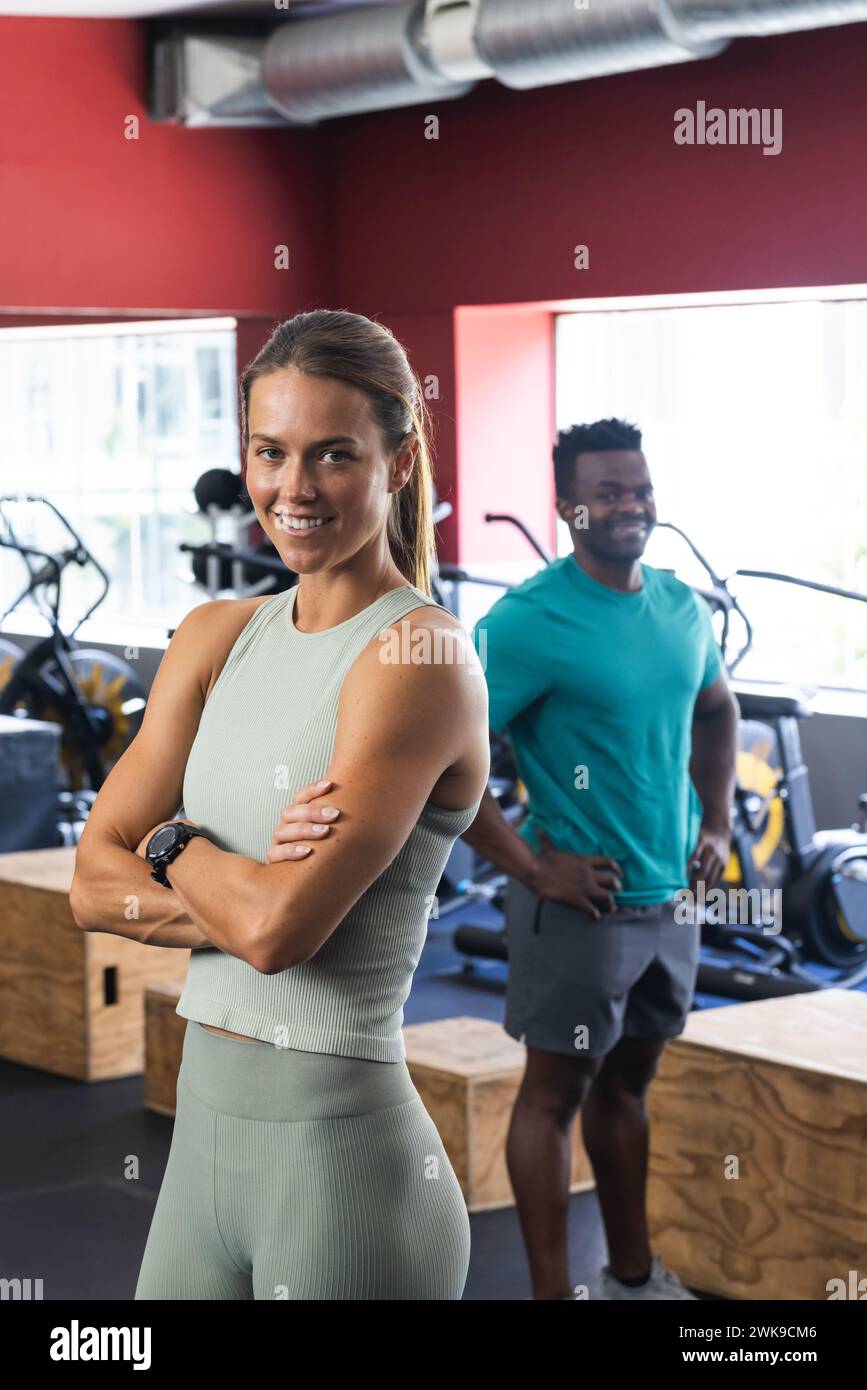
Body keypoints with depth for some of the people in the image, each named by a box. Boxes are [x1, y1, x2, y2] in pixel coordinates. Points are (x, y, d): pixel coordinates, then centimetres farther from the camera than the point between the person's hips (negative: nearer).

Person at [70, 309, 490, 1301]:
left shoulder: (420, 655, -13)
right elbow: (91, 887, 2)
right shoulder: (216, 638, 7)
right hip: (202, 1132, 6)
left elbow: (279, 926, -21)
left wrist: (174, 847, -3)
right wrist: (250, 888, -13)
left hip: (343, 1151, -6)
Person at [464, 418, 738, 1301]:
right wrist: (528, 865, -19)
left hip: (670, 897, 7)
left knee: (627, 1081, 18)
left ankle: (633, 1277, 31)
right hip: (581, 905, -7)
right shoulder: (530, 621, -17)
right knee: (556, 1092, 4)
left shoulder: (681, 608, 5)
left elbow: (716, 711, 24)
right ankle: (551, 1290, 13)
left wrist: (716, 824, 12)